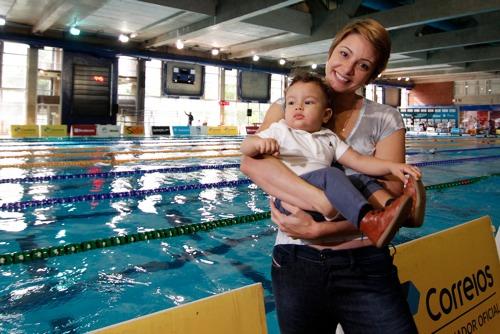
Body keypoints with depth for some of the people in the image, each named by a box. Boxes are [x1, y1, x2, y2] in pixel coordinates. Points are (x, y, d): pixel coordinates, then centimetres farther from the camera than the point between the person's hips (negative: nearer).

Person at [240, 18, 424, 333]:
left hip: (365, 267, 0)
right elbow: (252, 161, -18)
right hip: (295, 263, 1)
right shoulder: (288, 107, 2)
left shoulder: (386, 120, 1)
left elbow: (388, 201, -10)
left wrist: (318, 229, -23)